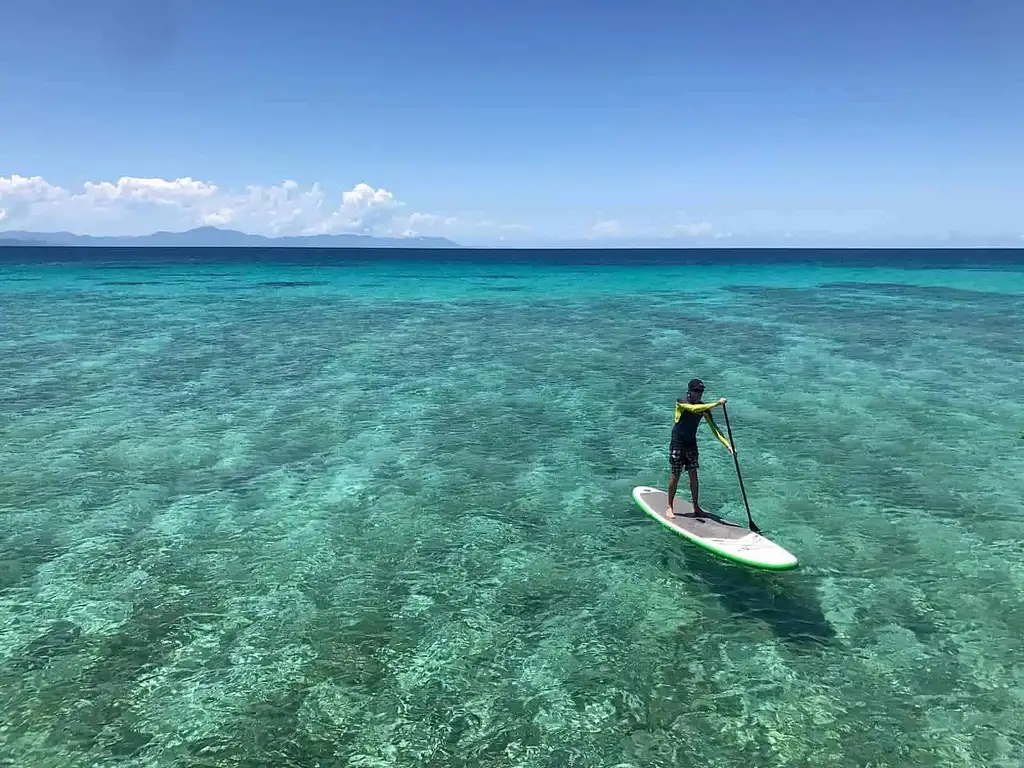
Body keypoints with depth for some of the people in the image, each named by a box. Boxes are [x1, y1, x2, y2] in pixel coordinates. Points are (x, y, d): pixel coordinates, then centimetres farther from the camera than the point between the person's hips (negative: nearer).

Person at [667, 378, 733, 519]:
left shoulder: (704, 407, -2)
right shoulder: (681, 402, -18)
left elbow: (713, 427, -4)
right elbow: (693, 409, -39)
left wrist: (727, 444, -15)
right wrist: (716, 404, -43)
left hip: (691, 444, 5)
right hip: (677, 444, -5)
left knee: (693, 475, 5)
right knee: (675, 476, 0)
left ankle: (696, 507, 16)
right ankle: (669, 508, 12)